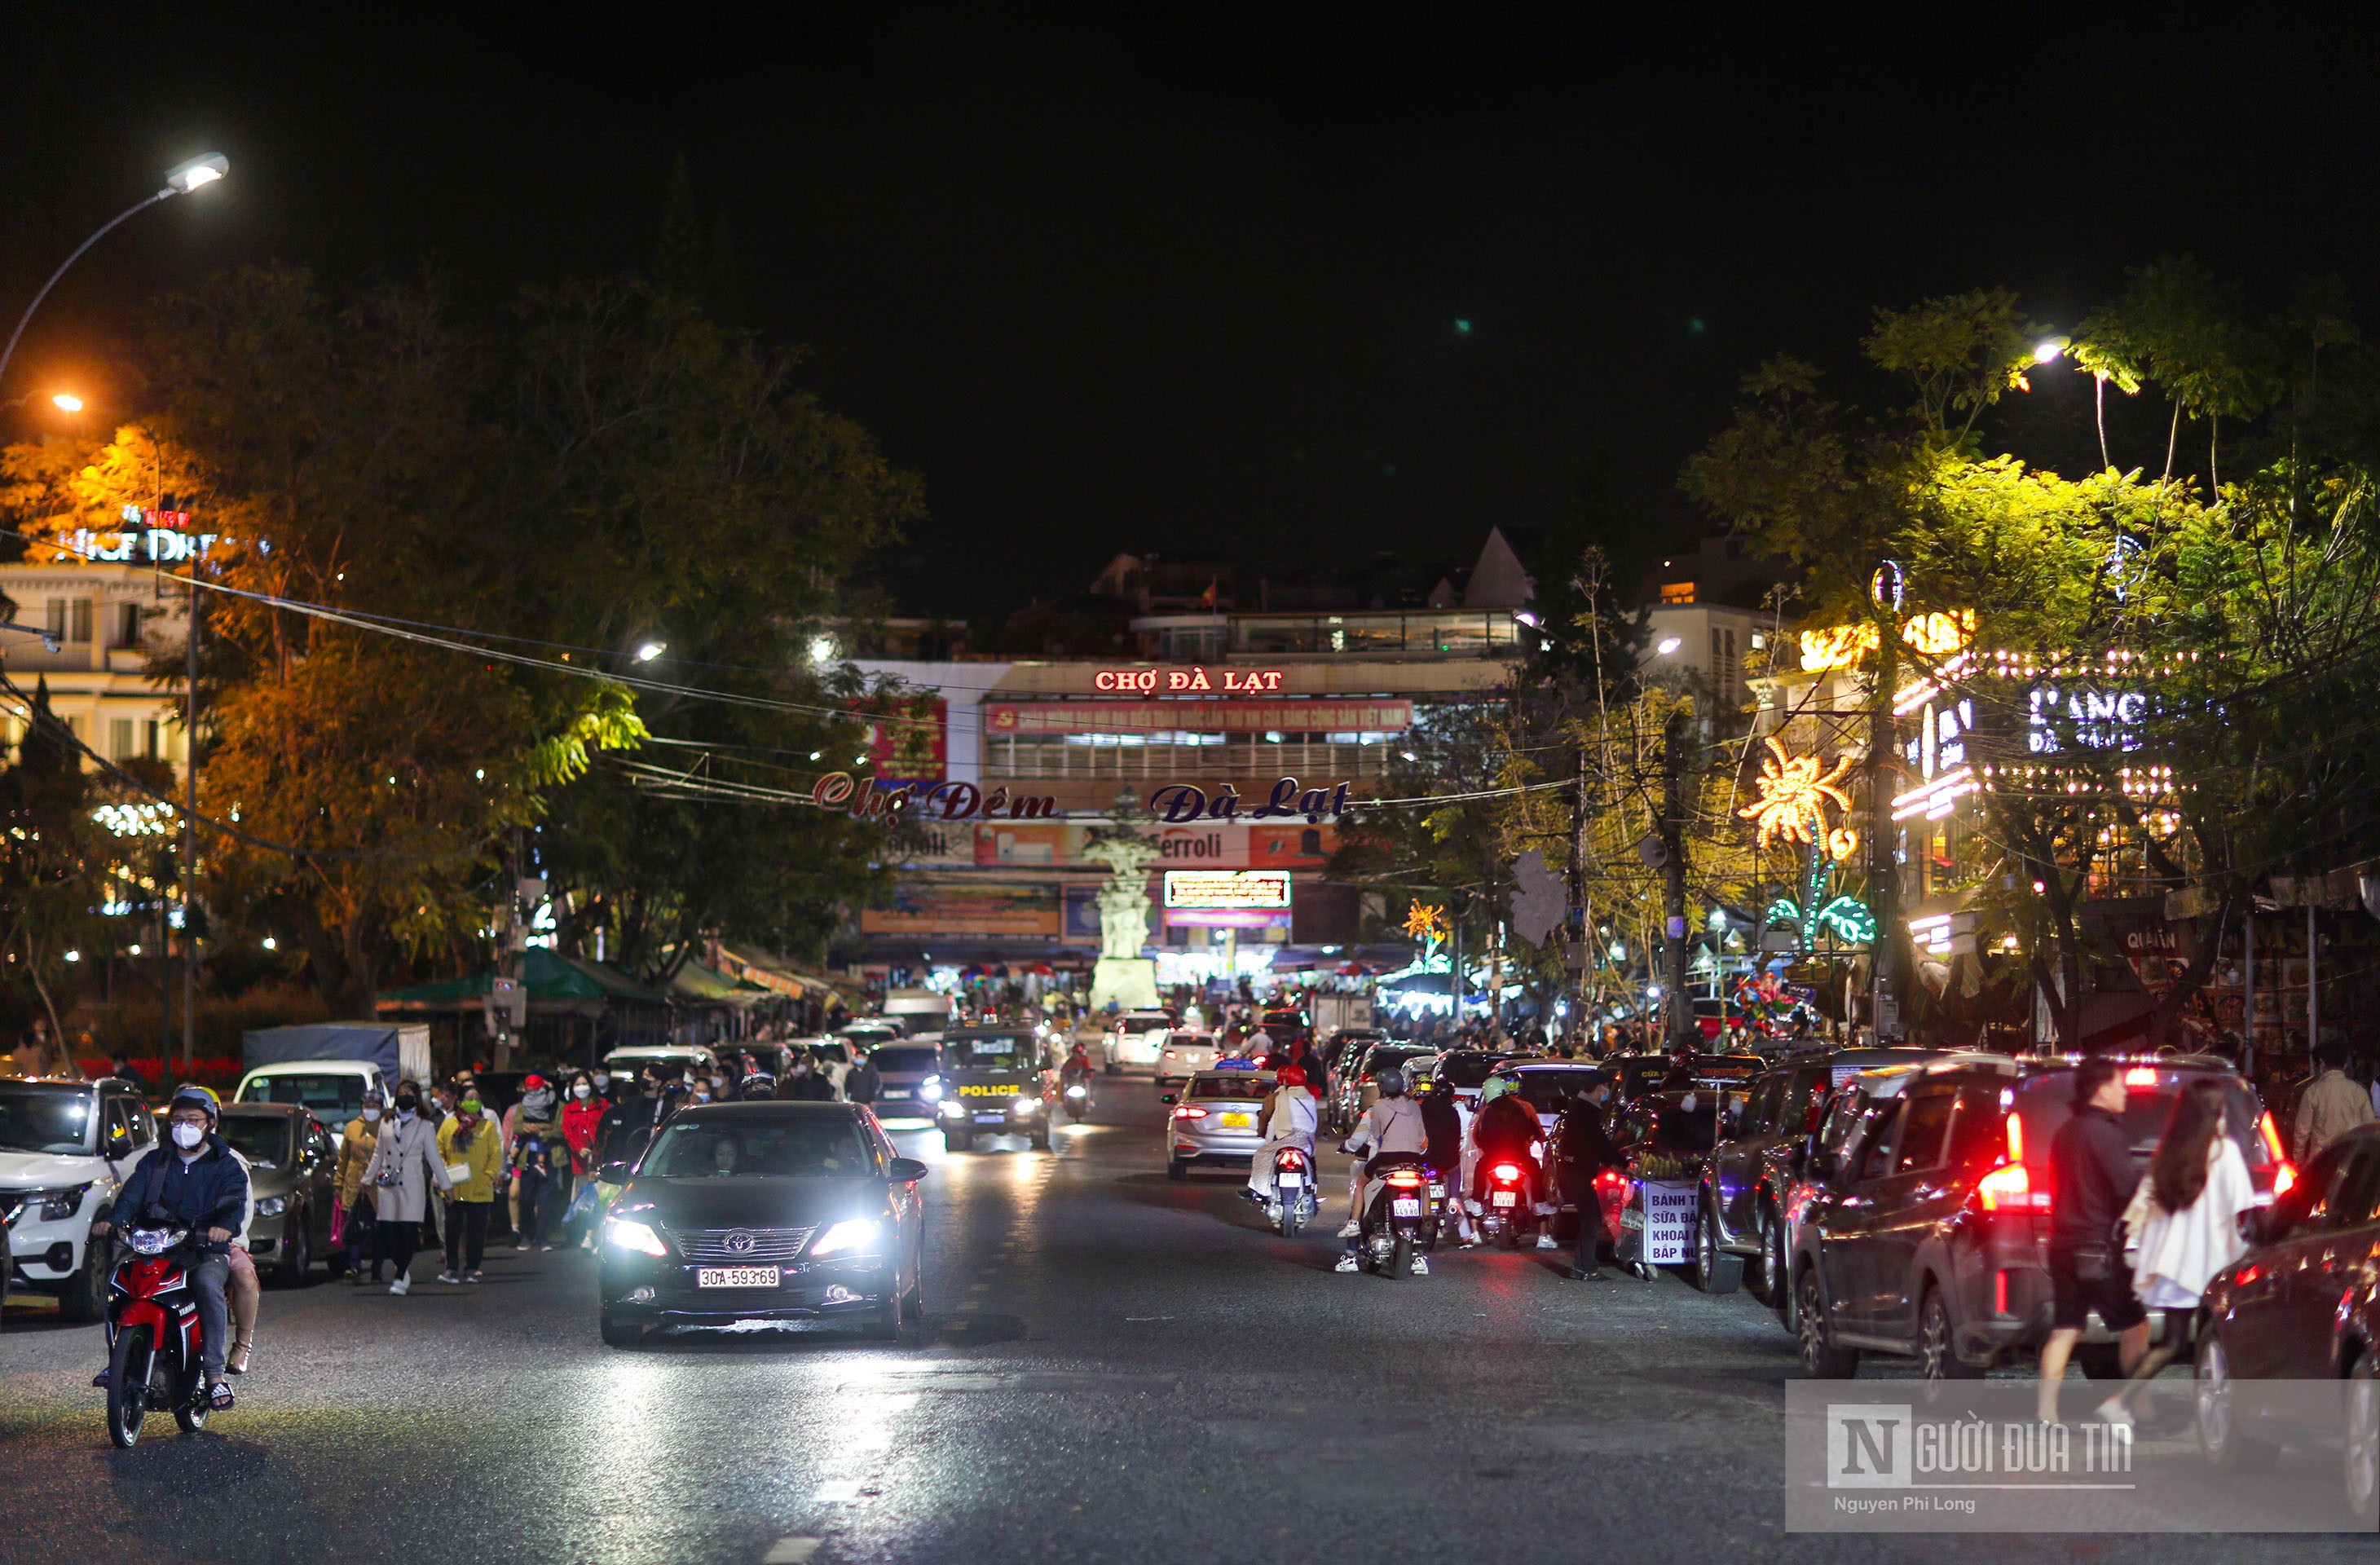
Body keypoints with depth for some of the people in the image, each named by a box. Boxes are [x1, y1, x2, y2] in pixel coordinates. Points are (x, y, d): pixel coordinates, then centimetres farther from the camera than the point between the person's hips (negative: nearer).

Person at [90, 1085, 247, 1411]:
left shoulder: (226, 1166, 8)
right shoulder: (155, 1162, 18)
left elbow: (234, 1201, -10)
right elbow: (132, 1194, 2)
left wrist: (225, 1225, -35)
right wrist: (111, 1220, -20)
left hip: (207, 1250, -3)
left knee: (208, 1283, -36)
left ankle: (215, 1372, -34)